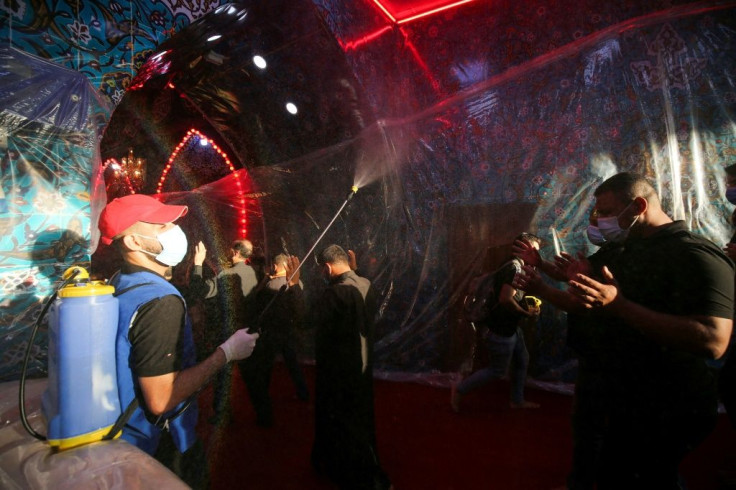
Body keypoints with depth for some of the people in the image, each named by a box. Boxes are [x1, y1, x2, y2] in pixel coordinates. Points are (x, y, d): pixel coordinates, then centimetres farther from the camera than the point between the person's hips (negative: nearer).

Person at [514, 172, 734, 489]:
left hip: (669, 412, -9)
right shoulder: (628, 255, 9)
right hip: (627, 402, 9)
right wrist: (540, 289, 2)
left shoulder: (695, 254, -21)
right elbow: (587, 305, 16)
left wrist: (618, 305, -38)